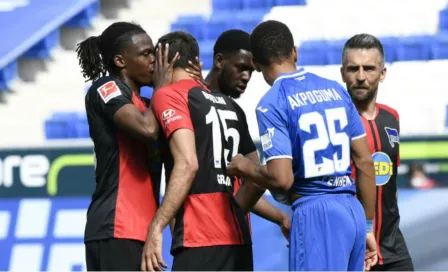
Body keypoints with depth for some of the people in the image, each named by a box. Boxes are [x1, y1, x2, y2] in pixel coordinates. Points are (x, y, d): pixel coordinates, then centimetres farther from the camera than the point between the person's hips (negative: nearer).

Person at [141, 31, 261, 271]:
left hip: (201, 237, -8)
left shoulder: (169, 95, -2)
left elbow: (187, 164, -15)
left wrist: (156, 228, -16)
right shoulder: (230, 105, 20)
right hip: (238, 236, 8)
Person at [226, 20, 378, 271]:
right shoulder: (336, 90, 12)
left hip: (315, 214, -7)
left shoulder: (272, 104, -7)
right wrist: (367, 226, 21)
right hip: (353, 211, 7)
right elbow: (365, 162, 14)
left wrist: (244, 167, 6)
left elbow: (281, 179, -14)